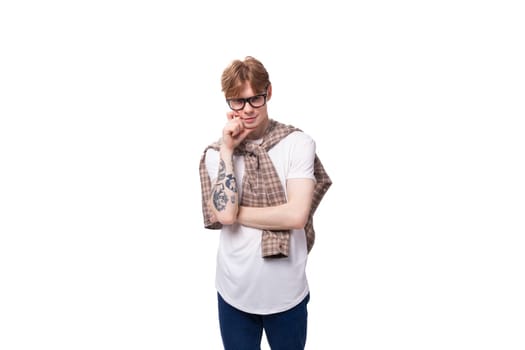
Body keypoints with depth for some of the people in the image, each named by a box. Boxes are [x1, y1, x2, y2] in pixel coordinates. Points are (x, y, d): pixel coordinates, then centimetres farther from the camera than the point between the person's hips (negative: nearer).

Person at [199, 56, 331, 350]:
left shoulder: (298, 143, -9)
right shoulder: (216, 153, -3)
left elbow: (297, 215, -19)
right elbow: (223, 213, -17)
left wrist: (235, 213, -13)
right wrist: (227, 151, -16)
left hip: (287, 291, -1)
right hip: (235, 292, 1)